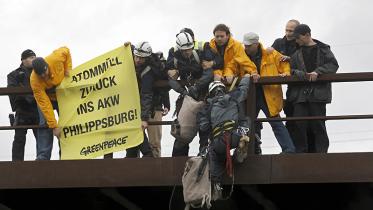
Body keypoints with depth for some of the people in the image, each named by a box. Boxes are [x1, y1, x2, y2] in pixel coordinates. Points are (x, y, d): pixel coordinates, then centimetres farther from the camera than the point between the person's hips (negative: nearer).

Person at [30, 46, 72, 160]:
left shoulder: (56, 58, -34)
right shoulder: (35, 81, -36)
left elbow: (66, 50, -9)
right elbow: (45, 104, -35)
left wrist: (68, 68, -19)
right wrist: (54, 126, -34)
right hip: (46, 97, -3)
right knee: (45, 125, -17)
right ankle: (42, 157, -18)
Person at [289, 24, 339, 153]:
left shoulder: (322, 49, 8)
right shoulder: (296, 53, 15)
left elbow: (333, 65, -2)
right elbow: (291, 70, 6)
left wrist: (317, 72, -15)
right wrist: (302, 74, -14)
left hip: (318, 93, -2)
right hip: (300, 93, 2)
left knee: (318, 124, -2)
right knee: (300, 124, -4)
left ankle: (321, 151, 4)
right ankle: (301, 152, 2)